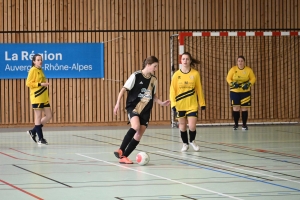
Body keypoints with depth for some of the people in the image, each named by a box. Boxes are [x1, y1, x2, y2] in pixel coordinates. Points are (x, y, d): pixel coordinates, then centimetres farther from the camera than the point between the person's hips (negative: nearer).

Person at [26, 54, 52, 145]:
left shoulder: (40, 70, 15)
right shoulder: (33, 70, -9)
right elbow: (28, 83, -14)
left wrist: (45, 84, 10)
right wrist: (40, 84, -19)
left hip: (44, 97, 9)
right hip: (37, 97, -9)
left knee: (49, 116, 7)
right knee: (38, 117, -3)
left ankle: (33, 131, 16)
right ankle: (40, 139, 2)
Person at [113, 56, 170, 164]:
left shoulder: (154, 80, 8)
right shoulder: (136, 76, -8)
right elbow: (124, 89, -7)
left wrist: (162, 103, 7)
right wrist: (118, 103, -14)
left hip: (145, 111, 6)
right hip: (133, 107, -6)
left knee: (139, 135, -2)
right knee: (136, 127, -30)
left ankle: (123, 157, 8)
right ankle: (121, 150, -19)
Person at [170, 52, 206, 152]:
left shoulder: (195, 74, -2)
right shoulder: (176, 75, -4)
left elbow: (199, 89, 5)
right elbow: (172, 90, -2)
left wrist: (202, 103, 7)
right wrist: (173, 103, -11)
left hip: (192, 105, -1)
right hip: (180, 105, 1)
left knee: (192, 126, -8)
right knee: (182, 125, 9)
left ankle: (192, 141, 21)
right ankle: (185, 144, 29)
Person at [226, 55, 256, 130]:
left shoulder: (248, 70, -1)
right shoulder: (233, 69, -1)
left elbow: (253, 78, 4)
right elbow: (228, 78, 2)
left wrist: (249, 84, -14)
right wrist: (232, 83, -16)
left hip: (245, 92, 0)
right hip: (234, 91, 0)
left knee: (244, 108, -1)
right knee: (235, 108, -2)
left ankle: (244, 124, 9)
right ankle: (236, 124, 10)